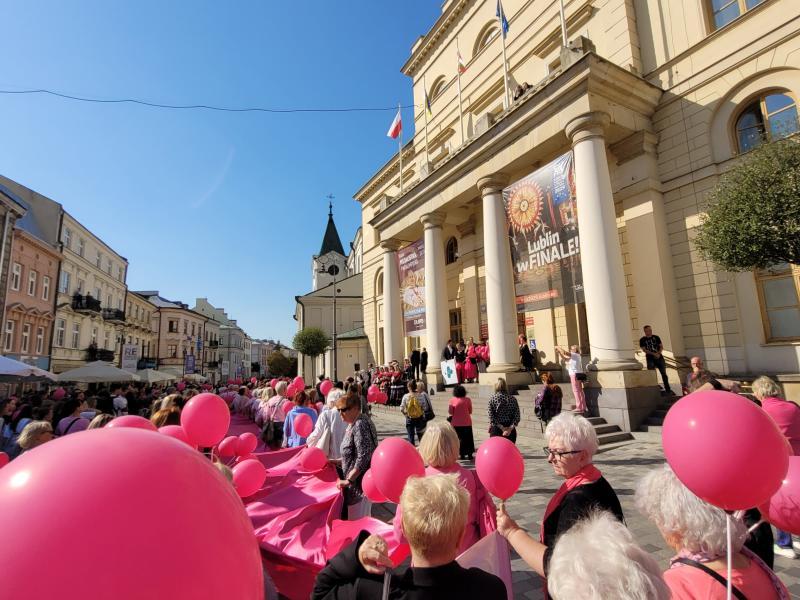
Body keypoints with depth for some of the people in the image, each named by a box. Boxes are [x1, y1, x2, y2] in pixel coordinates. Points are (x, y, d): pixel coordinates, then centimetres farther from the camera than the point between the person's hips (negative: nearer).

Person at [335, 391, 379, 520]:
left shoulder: (360, 425, -22)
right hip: (358, 479, 9)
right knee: (363, 518, 21)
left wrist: (348, 480, -22)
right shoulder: (354, 424, 8)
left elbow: (363, 457, -26)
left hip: (360, 480, -9)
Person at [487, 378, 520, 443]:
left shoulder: (492, 398, -6)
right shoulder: (512, 399, 0)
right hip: (510, 431, 2)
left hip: (496, 429, -2)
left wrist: (502, 428, -10)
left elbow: (491, 416, -12)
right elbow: (517, 417, -7)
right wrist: (510, 428, -11)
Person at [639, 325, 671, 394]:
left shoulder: (656, 337, 9)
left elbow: (661, 346, 7)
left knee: (663, 373, 4)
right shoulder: (642, 340, 1)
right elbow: (644, 349, -6)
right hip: (650, 359, -2)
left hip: (659, 357, 3)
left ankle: (667, 389, 11)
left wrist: (659, 353, -11)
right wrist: (653, 354, -16)